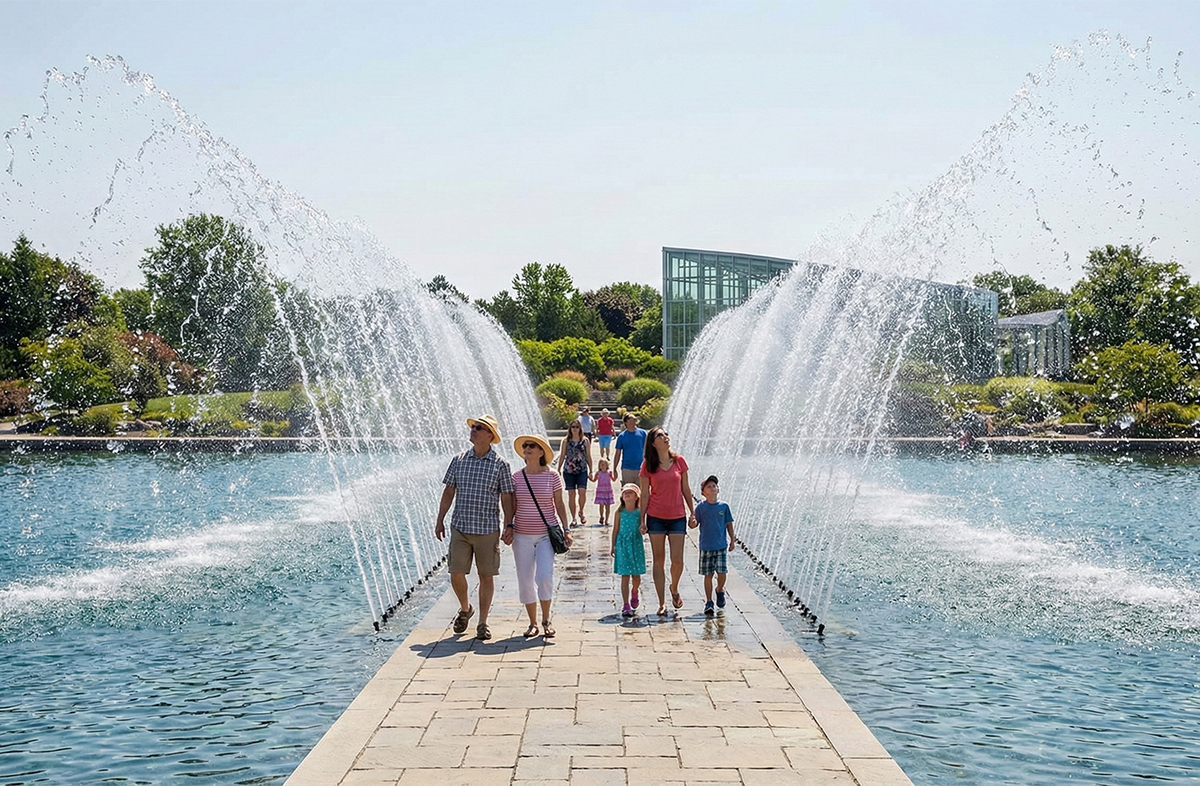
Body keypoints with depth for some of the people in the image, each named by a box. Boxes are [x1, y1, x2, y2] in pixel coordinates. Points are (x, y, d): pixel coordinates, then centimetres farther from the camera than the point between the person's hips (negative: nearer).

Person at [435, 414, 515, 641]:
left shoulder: (500, 465, -2)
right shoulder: (459, 460, 5)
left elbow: (506, 498, 0)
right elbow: (449, 491, 12)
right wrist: (440, 520, 10)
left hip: (488, 529, -2)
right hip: (460, 527, 2)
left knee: (486, 576, 3)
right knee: (456, 574, 0)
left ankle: (482, 623, 14)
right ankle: (465, 608, 28)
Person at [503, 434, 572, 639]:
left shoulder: (552, 476, -1)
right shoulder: (516, 477, 3)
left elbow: (559, 505, 4)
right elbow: (511, 505, 6)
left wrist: (566, 529, -1)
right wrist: (508, 526, -7)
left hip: (546, 534, -2)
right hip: (522, 536, 2)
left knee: (544, 577, -14)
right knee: (525, 581, 4)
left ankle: (546, 620, 6)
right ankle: (532, 623, 19)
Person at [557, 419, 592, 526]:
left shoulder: (585, 440, 5)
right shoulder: (566, 440, 5)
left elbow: (588, 456, 8)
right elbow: (562, 456, 8)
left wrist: (590, 470, 7)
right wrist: (558, 470, 5)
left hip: (582, 470, -1)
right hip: (568, 470, 1)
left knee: (582, 492, -14)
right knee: (571, 494, 1)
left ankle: (581, 512, 12)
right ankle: (574, 518, 10)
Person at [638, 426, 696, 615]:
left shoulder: (679, 461, 2)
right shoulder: (648, 465, -2)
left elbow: (686, 489, 9)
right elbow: (645, 493, 0)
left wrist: (692, 512, 9)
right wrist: (642, 519, -2)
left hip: (677, 517, 1)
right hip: (656, 517, -1)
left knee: (677, 560, -4)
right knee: (659, 560, 4)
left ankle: (674, 589, 28)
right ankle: (662, 603, 12)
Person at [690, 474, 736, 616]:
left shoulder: (724, 506, 2)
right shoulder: (700, 507, 0)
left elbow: (729, 524, 9)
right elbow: (695, 523, -2)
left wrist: (732, 540, 7)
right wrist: (693, 523, -24)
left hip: (721, 546, 1)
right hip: (706, 547, -1)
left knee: (722, 573, -3)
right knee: (708, 575, 3)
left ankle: (720, 590, 29)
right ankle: (708, 603, 12)